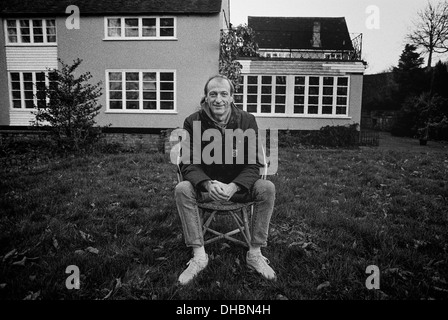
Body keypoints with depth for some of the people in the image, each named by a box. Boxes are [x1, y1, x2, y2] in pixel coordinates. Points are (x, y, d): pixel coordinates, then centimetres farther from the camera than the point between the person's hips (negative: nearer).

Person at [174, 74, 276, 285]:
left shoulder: (247, 121, -8)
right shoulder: (193, 122, -8)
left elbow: (253, 164, -10)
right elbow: (188, 163, -11)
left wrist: (234, 186, -29)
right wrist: (208, 184, -31)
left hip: (239, 186, 1)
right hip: (205, 184, 0)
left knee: (267, 188, -26)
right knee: (182, 189, -29)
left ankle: (255, 254, -14)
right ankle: (199, 255, -20)